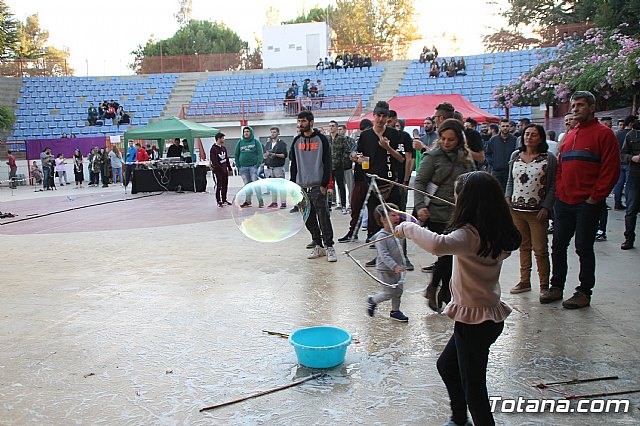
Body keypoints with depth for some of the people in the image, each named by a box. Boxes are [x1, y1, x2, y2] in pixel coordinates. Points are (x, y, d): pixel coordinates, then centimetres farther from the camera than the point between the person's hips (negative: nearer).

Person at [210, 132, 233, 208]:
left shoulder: (224, 147, 12)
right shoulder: (213, 149, -13)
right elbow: (214, 161, -18)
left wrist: (229, 168, 14)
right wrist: (221, 169, -19)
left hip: (224, 170, 7)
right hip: (217, 170, -7)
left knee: (225, 186, 11)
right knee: (218, 186, -3)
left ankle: (224, 200, 22)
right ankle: (219, 202, 3)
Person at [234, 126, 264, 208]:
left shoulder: (256, 142, 3)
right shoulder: (240, 142, 12)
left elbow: (260, 154, -1)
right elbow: (236, 155, 14)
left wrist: (258, 165, -11)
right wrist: (238, 166, 5)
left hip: (253, 166, -3)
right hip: (243, 167, 3)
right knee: (247, 185, 8)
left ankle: (260, 201, -8)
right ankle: (248, 201, 14)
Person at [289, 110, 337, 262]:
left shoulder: (321, 139, -1)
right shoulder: (297, 141, 13)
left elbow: (327, 163, -4)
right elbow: (294, 164, 15)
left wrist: (324, 184, -11)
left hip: (317, 186, -5)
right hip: (302, 187, 5)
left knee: (323, 217, -6)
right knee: (309, 219, 7)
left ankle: (329, 247, 2)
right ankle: (318, 246, 17)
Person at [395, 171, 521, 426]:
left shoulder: (470, 235, -26)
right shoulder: (496, 233, 1)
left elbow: (438, 245, -47)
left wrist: (408, 228, -30)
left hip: (476, 321, -10)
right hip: (489, 315, 10)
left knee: (473, 388, 4)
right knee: (447, 365, 27)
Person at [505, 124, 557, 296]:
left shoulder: (549, 159, -3)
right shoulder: (516, 156, 10)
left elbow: (553, 186, -4)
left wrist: (546, 207, -12)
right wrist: (507, 197, 4)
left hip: (537, 212, -4)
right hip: (516, 209, 4)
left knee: (540, 249, 0)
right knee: (523, 247, 13)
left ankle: (544, 285, 12)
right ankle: (524, 281, 23)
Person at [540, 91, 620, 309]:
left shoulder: (604, 133, -3)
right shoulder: (569, 135, 17)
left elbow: (611, 170, -9)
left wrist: (594, 197, -12)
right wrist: (559, 191, 7)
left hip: (587, 203, -6)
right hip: (564, 202, 6)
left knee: (584, 248, 1)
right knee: (558, 246, 9)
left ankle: (584, 292, 13)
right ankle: (556, 287, 21)